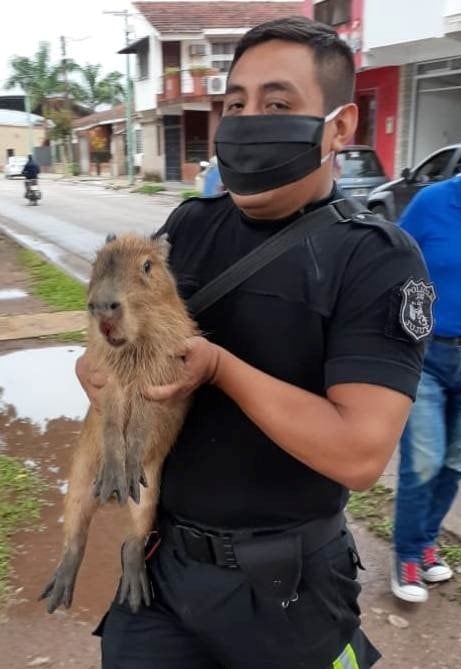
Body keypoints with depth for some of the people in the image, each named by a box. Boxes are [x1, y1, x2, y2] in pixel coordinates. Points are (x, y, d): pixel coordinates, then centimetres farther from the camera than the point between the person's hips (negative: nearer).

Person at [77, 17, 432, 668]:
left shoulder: (377, 259, -16)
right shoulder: (190, 224, 1)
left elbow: (359, 452, -25)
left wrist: (218, 365, -25)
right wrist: (100, 368, -12)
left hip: (285, 582, -4)